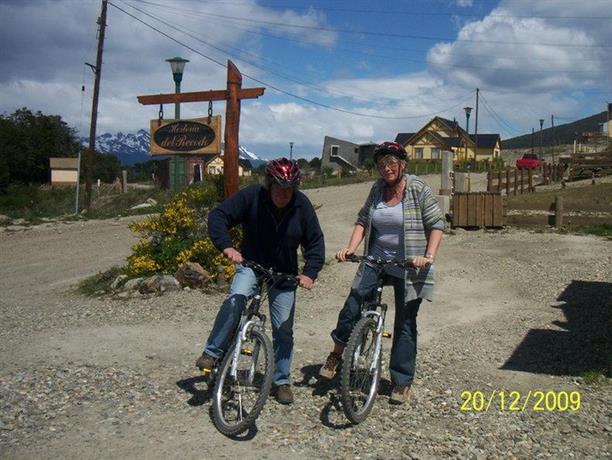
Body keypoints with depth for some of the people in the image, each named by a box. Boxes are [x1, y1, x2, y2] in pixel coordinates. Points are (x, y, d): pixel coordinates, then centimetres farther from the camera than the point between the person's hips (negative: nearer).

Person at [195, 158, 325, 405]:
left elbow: (315, 242, -7)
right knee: (235, 300, -31)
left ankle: (282, 381, 22)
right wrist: (226, 246, -34)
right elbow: (218, 216, -18)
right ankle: (212, 352, -14)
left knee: (284, 329, 4)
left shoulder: (302, 205, -14)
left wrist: (310, 273, -20)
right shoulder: (251, 196, -19)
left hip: (284, 273, 2)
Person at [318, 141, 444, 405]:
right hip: (375, 262, 3)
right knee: (351, 309, -7)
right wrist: (351, 248, -9)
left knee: (405, 325, 7)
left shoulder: (419, 189, -8)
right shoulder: (377, 190, 5)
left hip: (408, 268, -3)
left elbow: (436, 225, -8)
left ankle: (402, 382, 20)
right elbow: (363, 220, 6)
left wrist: (429, 256, -21)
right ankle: (337, 355, 19)